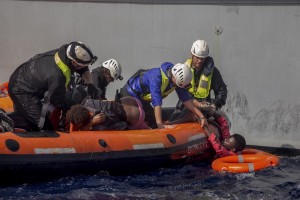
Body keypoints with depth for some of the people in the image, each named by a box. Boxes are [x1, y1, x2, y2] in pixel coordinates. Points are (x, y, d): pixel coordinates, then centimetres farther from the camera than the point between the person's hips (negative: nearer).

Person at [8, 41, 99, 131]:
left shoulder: (66, 51, -16)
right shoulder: (57, 75, -38)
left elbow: (84, 69, 4)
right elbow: (58, 102, -21)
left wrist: (90, 84, -8)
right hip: (21, 91, -10)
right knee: (41, 124, -12)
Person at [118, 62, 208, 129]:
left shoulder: (178, 79, -13)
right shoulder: (157, 76, -37)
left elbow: (186, 99, -5)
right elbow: (157, 103, -41)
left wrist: (201, 116, -10)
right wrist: (160, 125, -45)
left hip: (142, 99, 8)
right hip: (129, 95, -8)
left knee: (153, 122, 3)